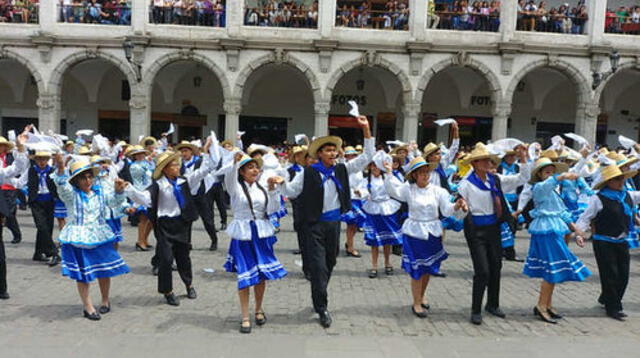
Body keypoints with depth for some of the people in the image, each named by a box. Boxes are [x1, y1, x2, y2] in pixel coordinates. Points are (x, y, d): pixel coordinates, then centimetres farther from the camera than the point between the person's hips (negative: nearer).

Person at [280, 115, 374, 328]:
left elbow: (367, 157, 5)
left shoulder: (341, 170, 4)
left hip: (334, 223, 5)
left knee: (329, 264, 15)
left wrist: (366, 130, 0)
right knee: (318, 266, -5)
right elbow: (290, 191, -2)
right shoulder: (309, 173, -6)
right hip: (315, 225, -4)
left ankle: (318, 298, 35)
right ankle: (322, 308, 6)